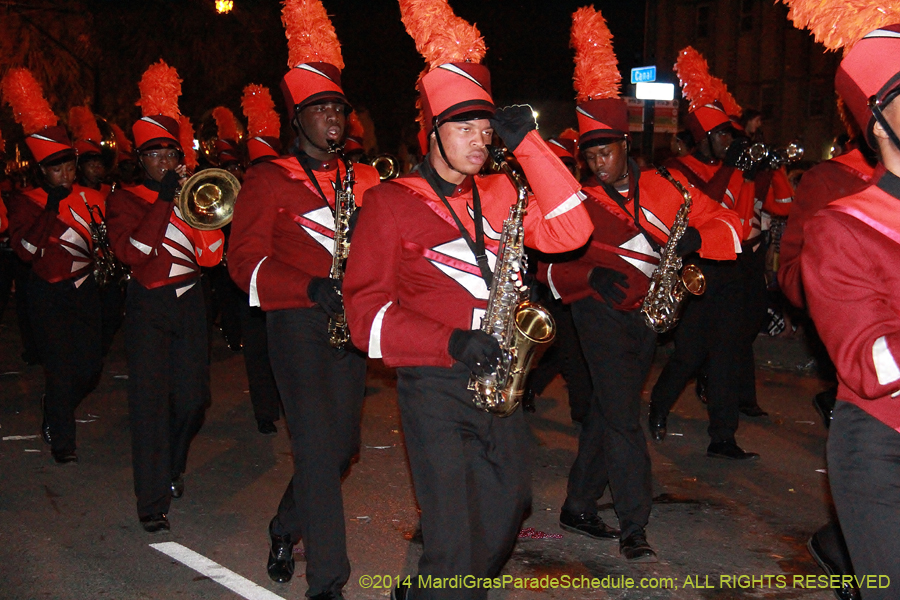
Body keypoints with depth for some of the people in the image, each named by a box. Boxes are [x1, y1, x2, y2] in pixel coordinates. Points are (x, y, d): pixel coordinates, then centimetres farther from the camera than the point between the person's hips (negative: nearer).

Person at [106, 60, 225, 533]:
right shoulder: (125, 199, 2)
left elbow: (211, 255, 0)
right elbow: (131, 251, -17)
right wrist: (165, 201, -16)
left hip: (189, 303, 3)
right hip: (148, 307, -3)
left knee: (191, 399, 4)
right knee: (150, 401, -9)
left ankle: (172, 468, 34)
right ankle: (153, 501, -5)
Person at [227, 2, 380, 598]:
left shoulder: (363, 178, 14)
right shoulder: (268, 179, -1)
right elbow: (246, 258, -8)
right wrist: (311, 288, -22)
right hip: (297, 323, -5)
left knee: (343, 443, 12)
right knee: (318, 447, -10)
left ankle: (286, 528, 38)